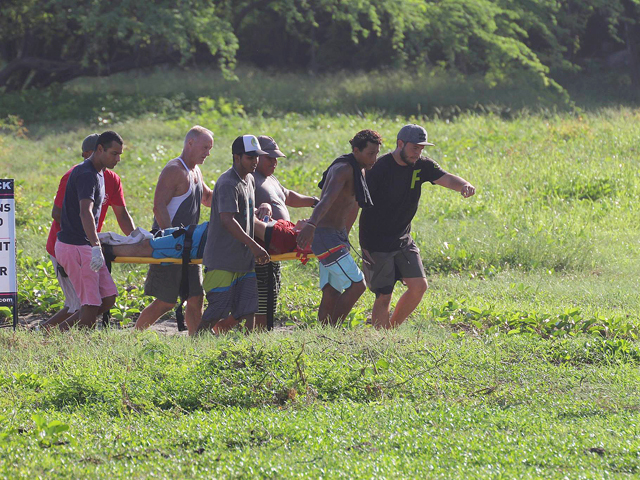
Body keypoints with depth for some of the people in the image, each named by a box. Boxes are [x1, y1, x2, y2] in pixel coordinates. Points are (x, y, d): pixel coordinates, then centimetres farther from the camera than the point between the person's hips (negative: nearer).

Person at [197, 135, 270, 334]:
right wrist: (254, 246, -28)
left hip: (244, 258, 9)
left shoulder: (249, 180, 15)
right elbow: (227, 220, -25)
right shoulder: (228, 184, -16)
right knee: (218, 311, -7)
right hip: (223, 258, -9)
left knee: (247, 310, 3)